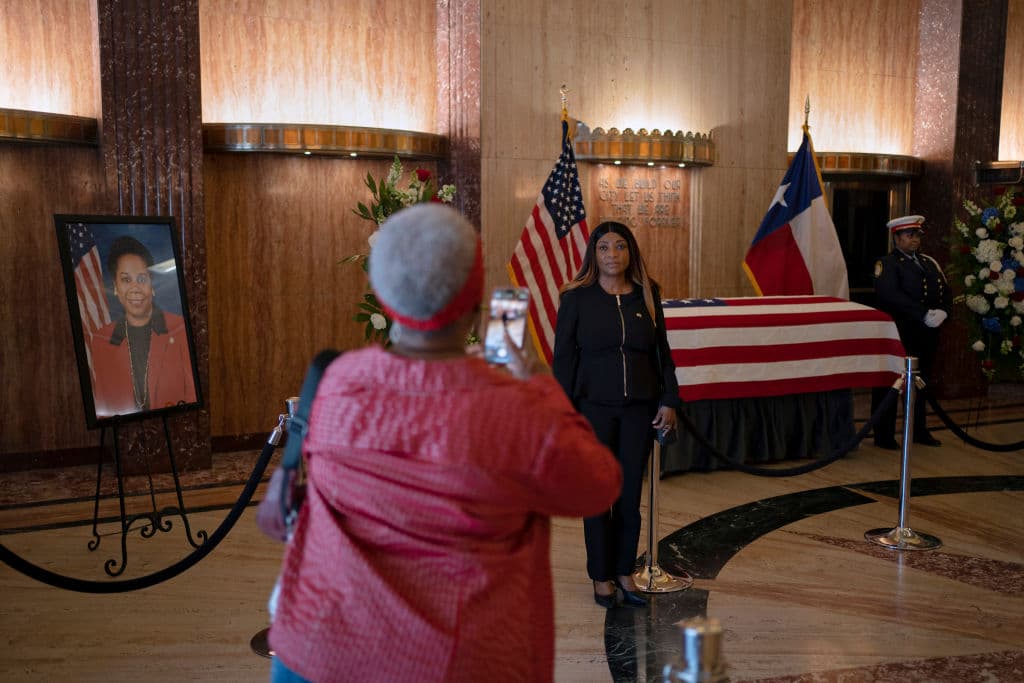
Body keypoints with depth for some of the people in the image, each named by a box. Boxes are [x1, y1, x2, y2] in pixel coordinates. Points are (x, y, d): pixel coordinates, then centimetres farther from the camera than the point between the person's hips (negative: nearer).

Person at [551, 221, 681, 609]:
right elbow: (563, 358, -3)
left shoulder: (647, 296, 6)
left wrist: (669, 401, 3)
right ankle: (601, 577, 18)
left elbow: (662, 352, 10)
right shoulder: (576, 298, -3)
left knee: (631, 493, 8)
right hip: (594, 408, -2)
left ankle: (625, 572, 22)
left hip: (639, 409, 3)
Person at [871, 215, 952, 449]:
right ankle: (884, 436, 7)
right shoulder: (888, 263, -4)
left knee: (920, 383, 15)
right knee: (888, 384, 0)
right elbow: (891, 295, -19)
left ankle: (918, 430, 28)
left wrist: (942, 312, -8)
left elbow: (946, 291, 13)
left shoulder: (929, 262, 17)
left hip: (927, 334, 7)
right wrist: (924, 314, -22)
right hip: (898, 333, -7)